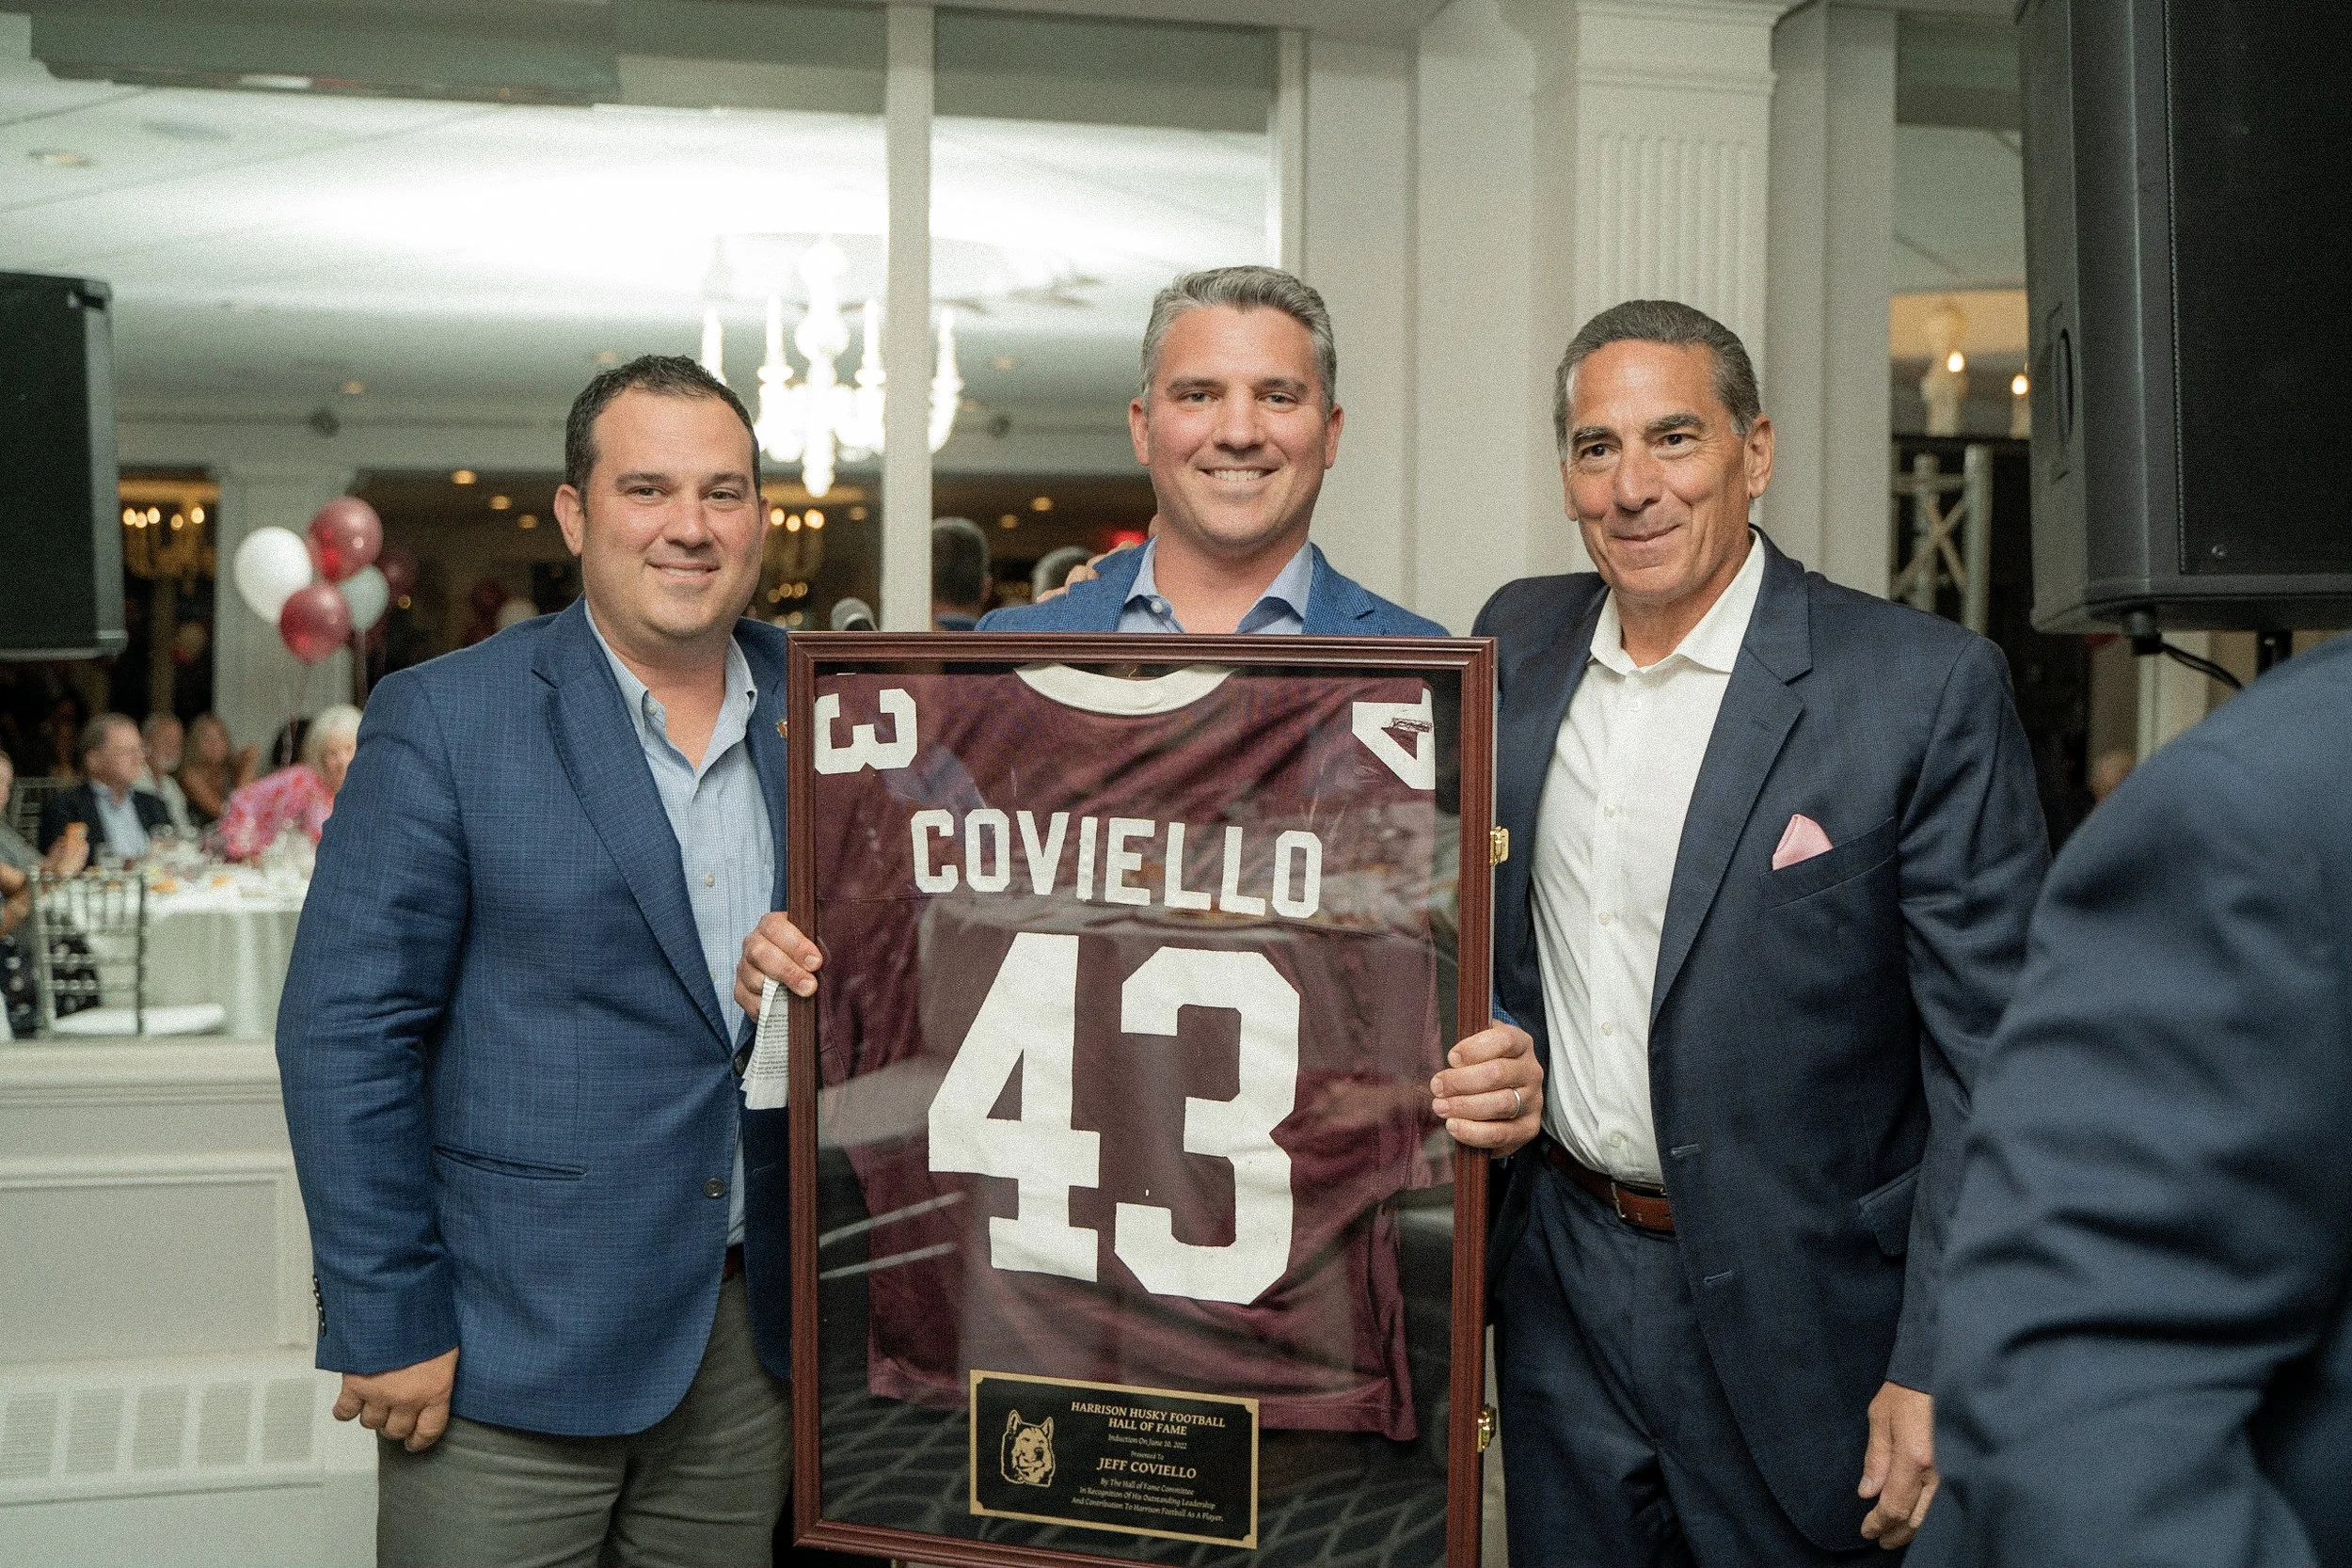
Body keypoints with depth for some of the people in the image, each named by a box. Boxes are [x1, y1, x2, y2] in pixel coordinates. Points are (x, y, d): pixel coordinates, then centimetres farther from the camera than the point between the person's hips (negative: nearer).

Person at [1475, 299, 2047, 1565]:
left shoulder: (1929, 687, -13)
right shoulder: (1516, 643, 2)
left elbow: (1991, 1058, -12)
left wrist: (1942, 1371, -14)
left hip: (1797, 1315, -4)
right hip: (1562, 1288, 4)